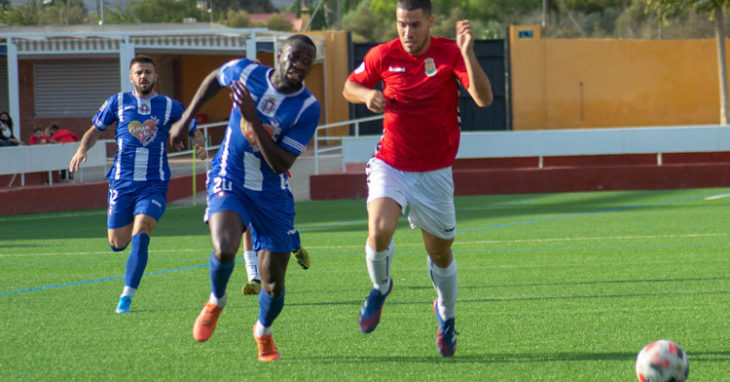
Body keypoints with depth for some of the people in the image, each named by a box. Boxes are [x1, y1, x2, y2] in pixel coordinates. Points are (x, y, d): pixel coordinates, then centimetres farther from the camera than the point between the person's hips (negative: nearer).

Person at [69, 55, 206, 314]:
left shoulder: (170, 107, 4)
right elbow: (94, 130, 14)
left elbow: (194, 131, 15)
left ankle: (126, 298, -16)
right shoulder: (118, 103, 6)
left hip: (154, 185, -2)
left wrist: (200, 147, -8)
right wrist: (82, 149, -6)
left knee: (140, 238, -20)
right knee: (117, 244, 6)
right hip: (122, 183, 2)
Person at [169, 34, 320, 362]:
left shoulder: (308, 108, -14)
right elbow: (214, 79, 15)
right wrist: (185, 120, 16)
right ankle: (216, 301, 4)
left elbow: (281, 164, -19)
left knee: (273, 284, 1)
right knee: (224, 250, -30)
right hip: (229, 182, -1)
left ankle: (263, 331, 36)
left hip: (272, 195, 1)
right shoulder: (246, 72, -10)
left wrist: (253, 119, -29)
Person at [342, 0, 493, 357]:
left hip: (434, 173, 0)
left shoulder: (449, 53, -11)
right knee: (379, 230, -25)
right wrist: (367, 95, -12)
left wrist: (467, 52, -36)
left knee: (440, 252, 10)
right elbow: (350, 87, 12)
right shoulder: (383, 55, -6)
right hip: (390, 164, 0)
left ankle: (446, 315, 39)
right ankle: (380, 287, 7)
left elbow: (483, 99, -23)